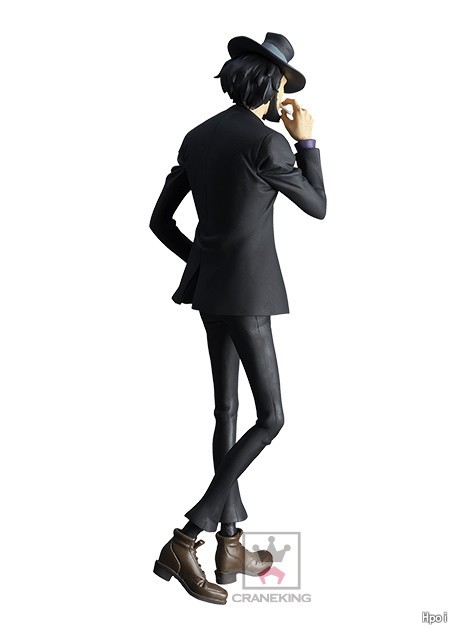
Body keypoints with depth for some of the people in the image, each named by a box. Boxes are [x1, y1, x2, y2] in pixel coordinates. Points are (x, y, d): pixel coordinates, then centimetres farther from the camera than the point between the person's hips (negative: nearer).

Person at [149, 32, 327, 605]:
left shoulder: (198, 138, 8)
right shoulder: (267, 142, -15)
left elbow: (160, 220, 11)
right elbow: (317, 208, -3)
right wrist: (307, 141, 8)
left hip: (210, 286, 8)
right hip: (247, 292, -8)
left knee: (228, 411, 13)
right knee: (270, 418, -1)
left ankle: (230, 547, 21)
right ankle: (185, 542, -7)